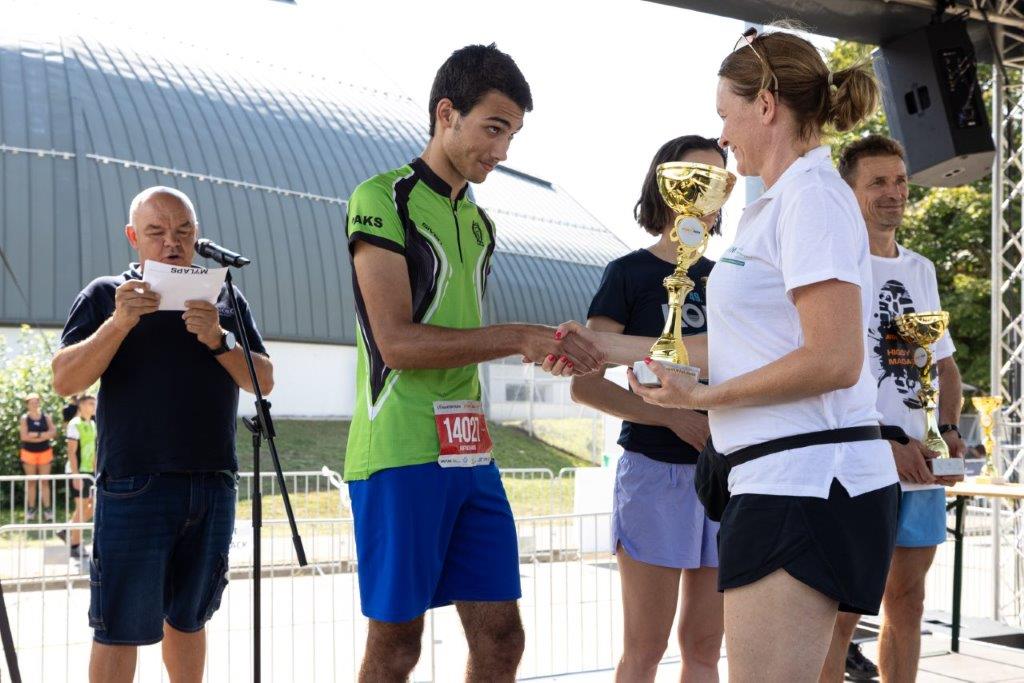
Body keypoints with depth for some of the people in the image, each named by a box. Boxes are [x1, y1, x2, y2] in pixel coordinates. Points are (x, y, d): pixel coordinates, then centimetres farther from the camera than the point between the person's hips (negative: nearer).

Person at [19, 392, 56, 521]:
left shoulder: (46, 417, 1)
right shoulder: (24, 419, -3)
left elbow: (53, 433, -10)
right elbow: (24, 436, -15)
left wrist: (36, 435, -19)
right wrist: (44, 435, -17)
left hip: (45, 452, 1)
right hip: (29, 452, -1)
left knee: (45, 481, 2)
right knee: (31, 482, 5)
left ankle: (47, 509, 4)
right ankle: (31, 509, 11)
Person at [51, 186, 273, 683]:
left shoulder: (226, 299, 15)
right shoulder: (106, 295, 6)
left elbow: (264, 380, 6)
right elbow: (64, 380, -4)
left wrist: (218, 340, -11)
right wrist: (119, 323, -17)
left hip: (214, 487, 3)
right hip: (135, 486, -3)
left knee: (187, 619, 14)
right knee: (120, 628, -2)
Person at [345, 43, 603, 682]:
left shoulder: (478, 222, 18)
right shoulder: (383, 199, -6)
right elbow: (397, 342, -15)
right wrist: (519, 337, -17)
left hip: (470, 454, 7)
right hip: (400, 454, -7)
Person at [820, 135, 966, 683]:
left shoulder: (921, 270, 16)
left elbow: (945, 364, 22)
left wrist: (949, 429, 2)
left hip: (920, 469, 7)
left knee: (907, 602, 13)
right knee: (842, 609, -4)